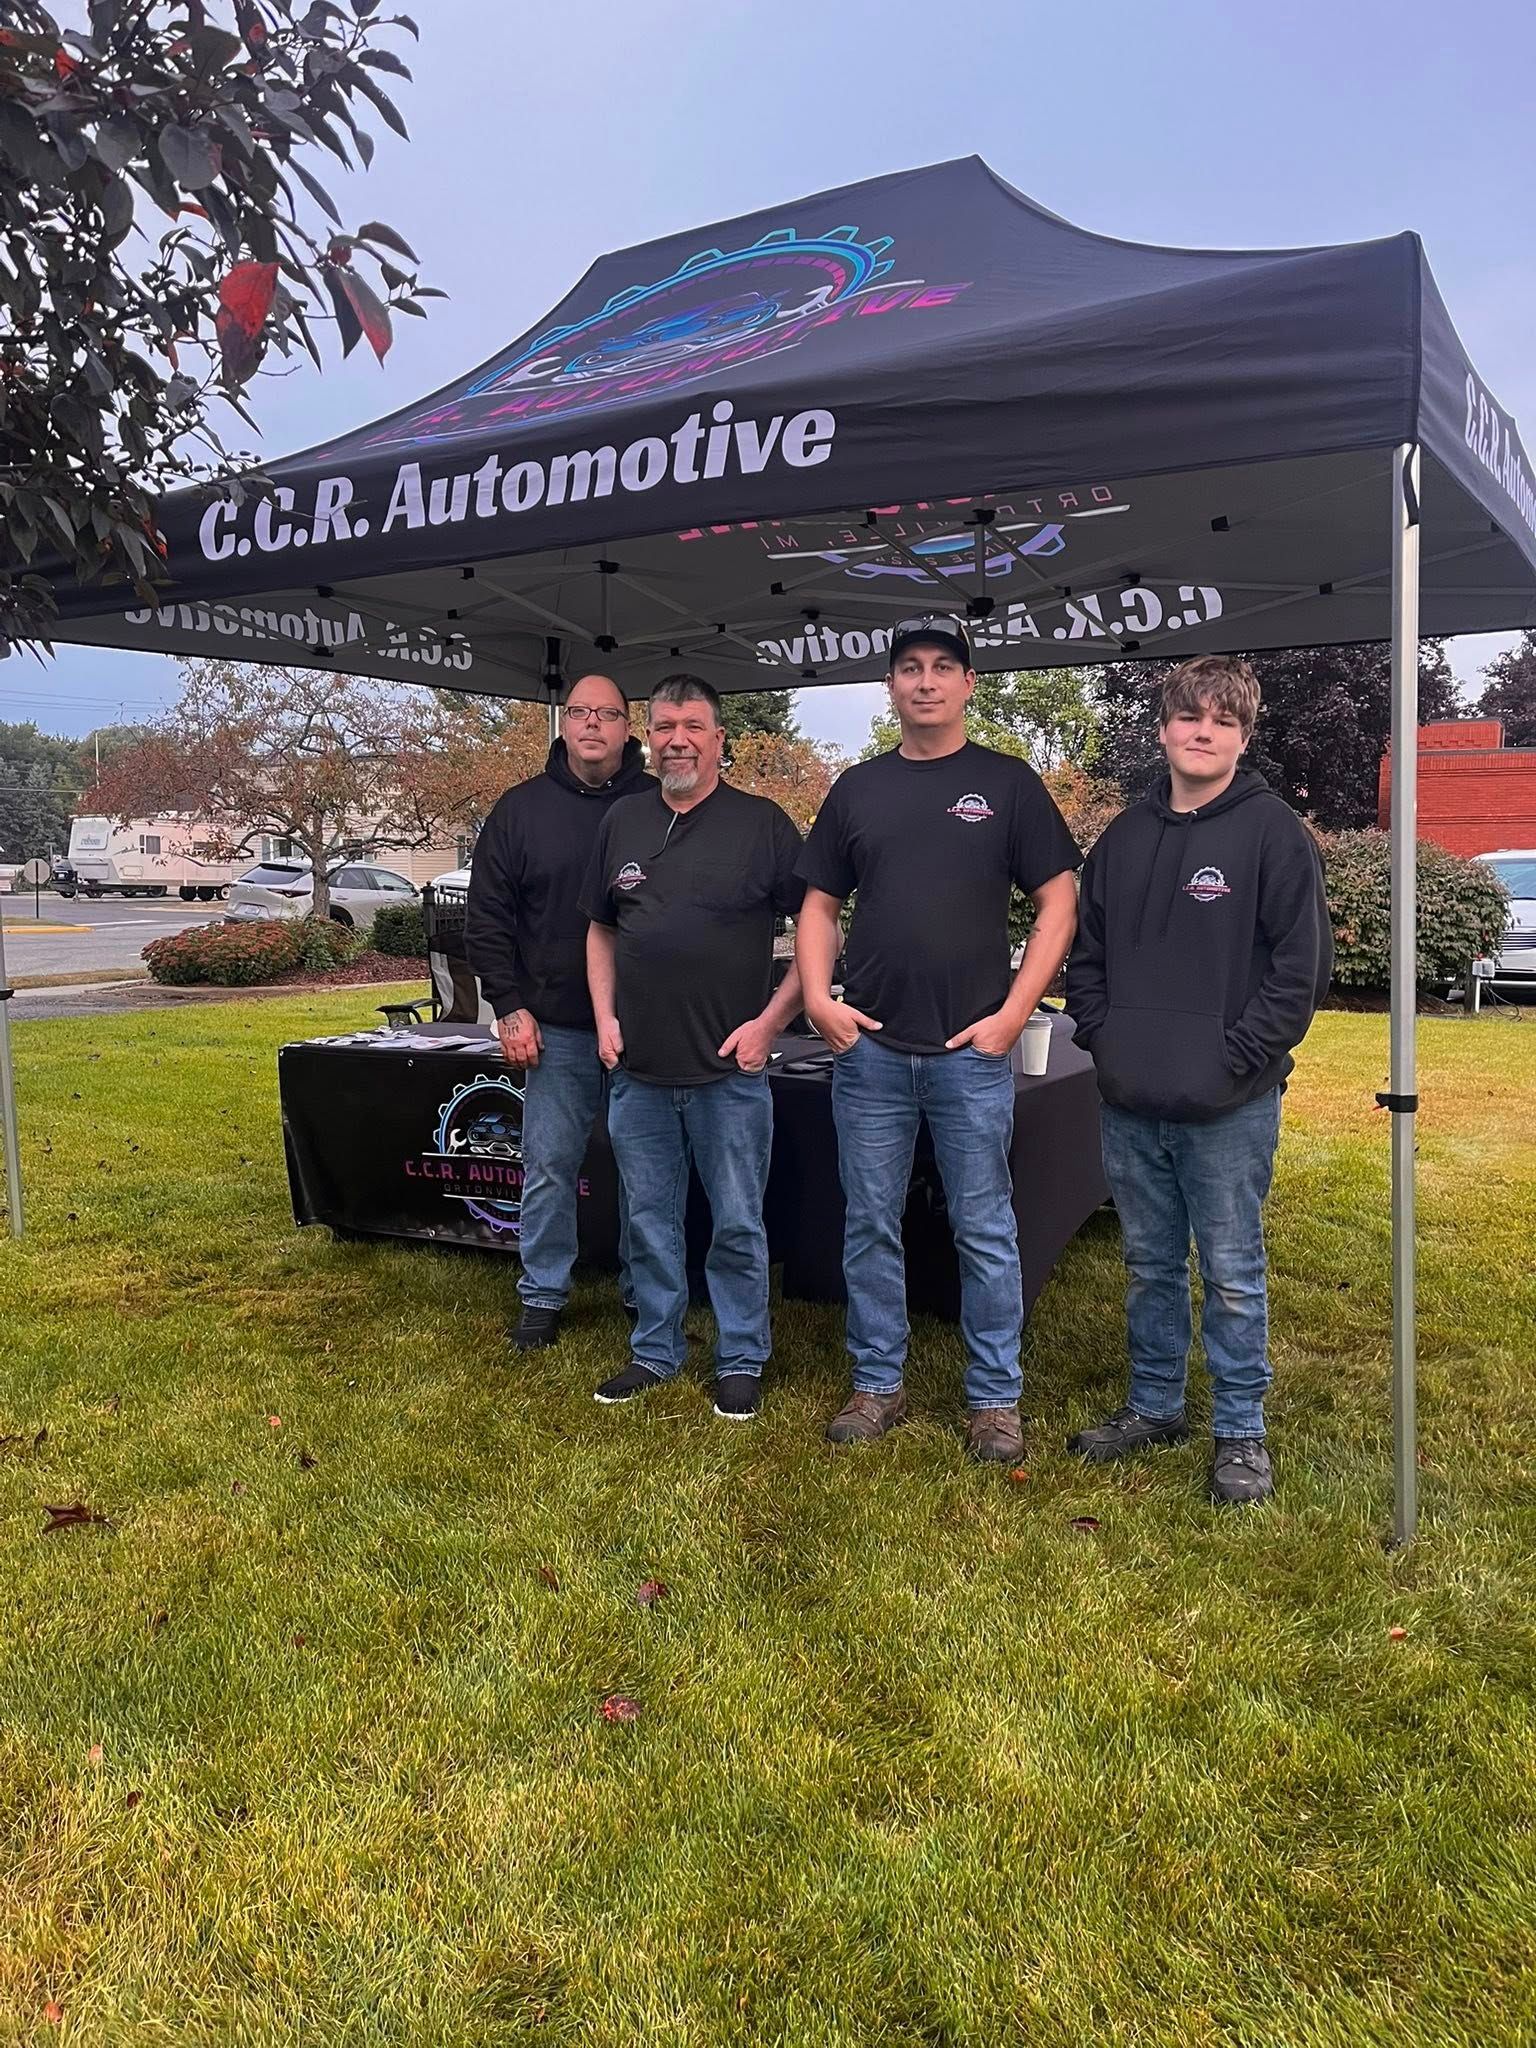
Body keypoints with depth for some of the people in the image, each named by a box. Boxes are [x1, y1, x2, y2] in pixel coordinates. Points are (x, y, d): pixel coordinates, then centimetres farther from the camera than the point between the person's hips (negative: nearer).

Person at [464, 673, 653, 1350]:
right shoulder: (522, 809, 4)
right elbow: (488, 918, 5)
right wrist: (510, 1007, -2)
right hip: (556, 1028, 1)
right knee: (549, 1167, 6)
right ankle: (543, 1297, 20)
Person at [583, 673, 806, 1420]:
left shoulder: (762, 824, -4)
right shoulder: (623, 822, 9)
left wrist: (769, 1022, -10)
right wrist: (605, 1017, 6)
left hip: (729, 1070, -4)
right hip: (637, 1070, 4)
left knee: (738, 1225, 6)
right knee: (649, 1222, 14)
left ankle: (741, 1360, 22)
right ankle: (654, 1352, 30)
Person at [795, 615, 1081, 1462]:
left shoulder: (1007, 783, 2)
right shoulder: (857, 788, 11)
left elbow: (1057, 905, 0)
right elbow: (820, 903, 14)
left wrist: (1013, 1012, -9)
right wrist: (817, 995, -2)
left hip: (972, 1050, -3)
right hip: (868, 1047, 3)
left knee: (984, 1231, 5)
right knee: (870, 1226, 10)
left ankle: (995, 1397, 19)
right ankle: (877, 1384, 25)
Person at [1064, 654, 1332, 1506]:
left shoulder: (1273, 832, -6)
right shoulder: (1125, 836, 9)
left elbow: (1302, 963, -10)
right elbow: (1086, 951, 16)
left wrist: (1237, 1055, -14)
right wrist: (1102, 1036, 3)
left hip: (1229, 1109, -5)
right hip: (1129, 1104, 5)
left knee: (1231, 1275, 6)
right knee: (1150, 1266, 17)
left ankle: (1240, 1433, 21)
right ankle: (1153, 1406, 33)